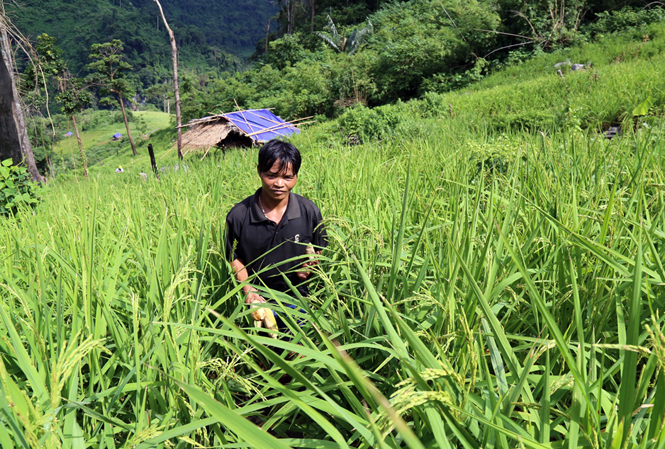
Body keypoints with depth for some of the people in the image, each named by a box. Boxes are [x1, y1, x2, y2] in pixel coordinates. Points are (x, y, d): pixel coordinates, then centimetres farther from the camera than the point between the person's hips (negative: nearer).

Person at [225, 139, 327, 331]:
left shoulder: (309, 212, -11)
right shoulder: (238, 215, -14)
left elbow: (319, 250, 3)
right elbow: (235, 258, -3)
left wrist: (309, 266, -18)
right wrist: (248, 291, -16)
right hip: (258, 301, -1)